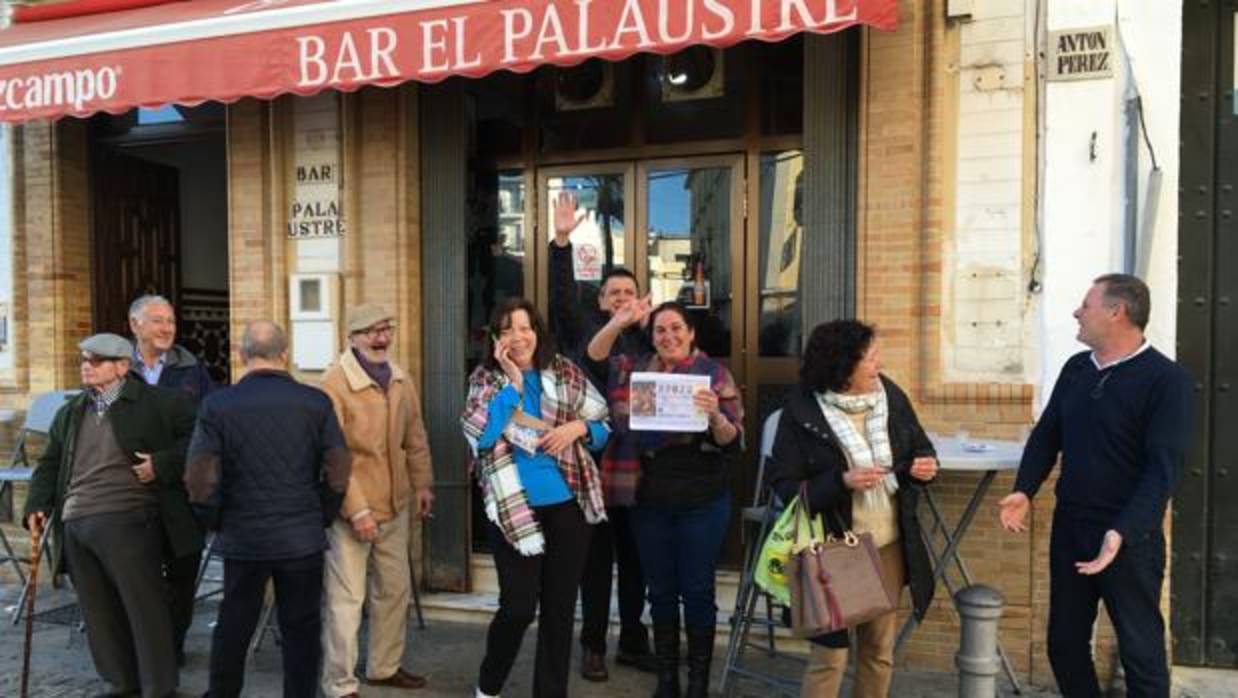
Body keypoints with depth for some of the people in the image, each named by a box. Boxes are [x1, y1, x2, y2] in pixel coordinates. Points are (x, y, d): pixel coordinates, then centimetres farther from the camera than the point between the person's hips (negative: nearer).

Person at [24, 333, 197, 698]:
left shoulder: (157, 402, -2)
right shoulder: (69, 412, 19)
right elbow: (50, 464, 23)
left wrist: (163, 465, -15)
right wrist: (37, 505, 8)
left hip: (126, 522, -6)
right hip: (75, 527, 6)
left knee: (143, 606, -2)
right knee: (99, 613, 12)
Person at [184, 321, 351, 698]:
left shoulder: (217, 404, -6)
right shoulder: (316, 402, -7)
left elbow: (199, 478, -7)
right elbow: (338, 473, -6)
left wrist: (216, 521, 8)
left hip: (242, 538, 1)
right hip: (303, 538, -1)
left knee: (233, 626, 19)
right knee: (300, 629, 10)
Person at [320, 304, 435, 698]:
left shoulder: (401, 380, 6)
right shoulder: (335, 384, -16)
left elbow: (415, 437, 15)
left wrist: (422, 484, 12)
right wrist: (357, 510, -21)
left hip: (395, 504, 7)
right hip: (351, 509, -7)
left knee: (395, 590, 18)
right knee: (346, 599, 0)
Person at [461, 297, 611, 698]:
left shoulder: (565, 373, 3)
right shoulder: (485, 379, 0)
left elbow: (604, 427, 8)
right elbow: (481, 435, -16)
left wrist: (578, 427, -12)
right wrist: (512, 381, -15)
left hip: (567, 505, 3)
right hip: (514, 508, -2)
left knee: (560, 607, 11)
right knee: (519, 607, -2)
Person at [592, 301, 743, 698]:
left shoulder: (715, 374, -3)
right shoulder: (635, 370, 6)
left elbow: (733, 441, -6)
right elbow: (591, 360, 0)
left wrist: (715, 415, -27)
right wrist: (617, 324, -12)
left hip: (702, 502, -2)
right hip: (649, 501, 3)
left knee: (697, 591, 7)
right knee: (660, 591, 14)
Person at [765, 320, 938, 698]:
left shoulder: (891, 395, -2)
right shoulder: (801, 411, -16)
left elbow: (920, 447, 12)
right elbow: (785, 484, -15)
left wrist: (924, 465, -11)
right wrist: (841, 482, -27)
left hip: (889, 545, 5)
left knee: (880, 649, 18)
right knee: (829, 654, 3)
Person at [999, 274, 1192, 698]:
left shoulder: (1166, 379, -12)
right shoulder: (1076, 368, 7)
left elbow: (1163, 467, -18)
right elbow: (1047, 435, 11)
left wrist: (1123, 532, -28)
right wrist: (1024, 491, -5)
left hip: (1129, 537, -5)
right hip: (1069, 527, 6)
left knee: (1140, 649, 8)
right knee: (1064, 642, 14)